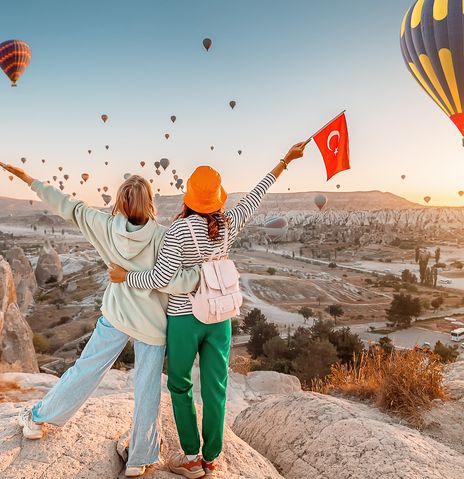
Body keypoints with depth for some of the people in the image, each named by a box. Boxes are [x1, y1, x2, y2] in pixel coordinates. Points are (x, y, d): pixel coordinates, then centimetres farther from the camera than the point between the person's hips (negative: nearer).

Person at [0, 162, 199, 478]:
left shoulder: (108, 226, -9)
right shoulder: (161, 235, -19)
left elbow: (69, 208, 0)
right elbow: (170, 281, -25)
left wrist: (28, 179, 11)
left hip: (115, 317, 3)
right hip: (152, 325, -3)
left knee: (85, 371, 22)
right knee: (147, 390, 11)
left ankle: (38, 419, 42)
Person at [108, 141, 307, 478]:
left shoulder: (180, 229, -17)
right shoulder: (229, 224, -4)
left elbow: (160, 279, -20)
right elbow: (256, 196, 10)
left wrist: (124, 276, -3)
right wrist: (285, 160, 22)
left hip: (184, 318, -3)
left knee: (180, 386, 18)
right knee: (215, 390, 12)